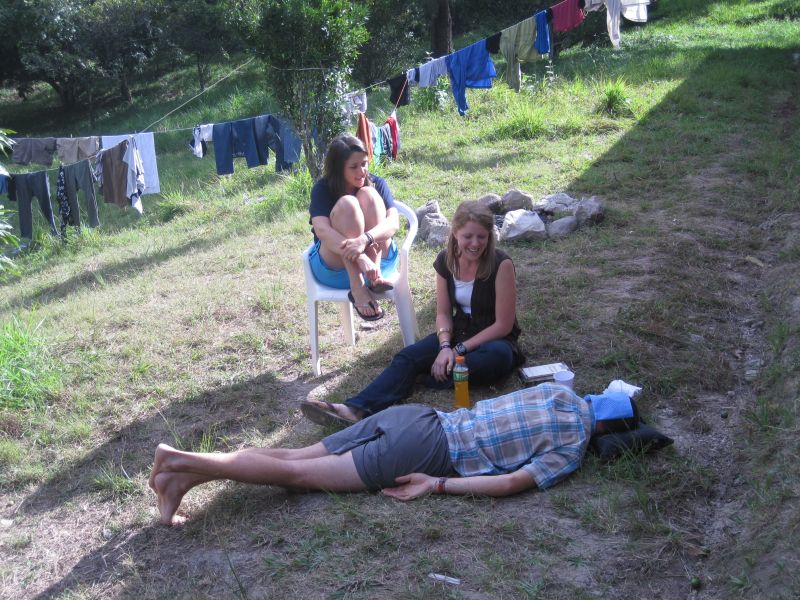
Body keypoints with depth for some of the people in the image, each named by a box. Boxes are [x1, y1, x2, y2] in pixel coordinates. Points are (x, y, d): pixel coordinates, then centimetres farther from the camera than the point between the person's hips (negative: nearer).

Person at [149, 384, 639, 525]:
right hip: (429, 451, -7)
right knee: (296, 474, -7)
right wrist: (438, 485, -11)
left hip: (415, 416, 7)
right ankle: (185, 463, -11)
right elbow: (513, 482, -15)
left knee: (296, 457, 4)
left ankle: (186, 468, -4)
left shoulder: (561, 392, 19)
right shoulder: (573, 450, -3)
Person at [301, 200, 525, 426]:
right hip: (458, 333, 4)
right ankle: (356, 409, -41)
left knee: (498, 355, -40)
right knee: (407, 357, -21)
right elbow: (443, 313, 1)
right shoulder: (446, 260, -4)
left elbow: (503, 325, -17)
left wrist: (460, 350, -20)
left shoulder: (501, 265, -19)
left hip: (493, 339, -3)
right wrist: (445, 346, -19)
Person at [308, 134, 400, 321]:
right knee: (347, 204, -28)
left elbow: (393, 221, -18)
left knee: (368, 194, -20)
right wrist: (359, 257, -42)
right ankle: (357, 289, -35)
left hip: (378, 258, 2)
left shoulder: (376, 184, -3)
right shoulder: (322, 189, -10)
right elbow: (321, 230, -27)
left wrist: (365, 239, -39)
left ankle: (375, 275, -28)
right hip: (335, 267, -1)